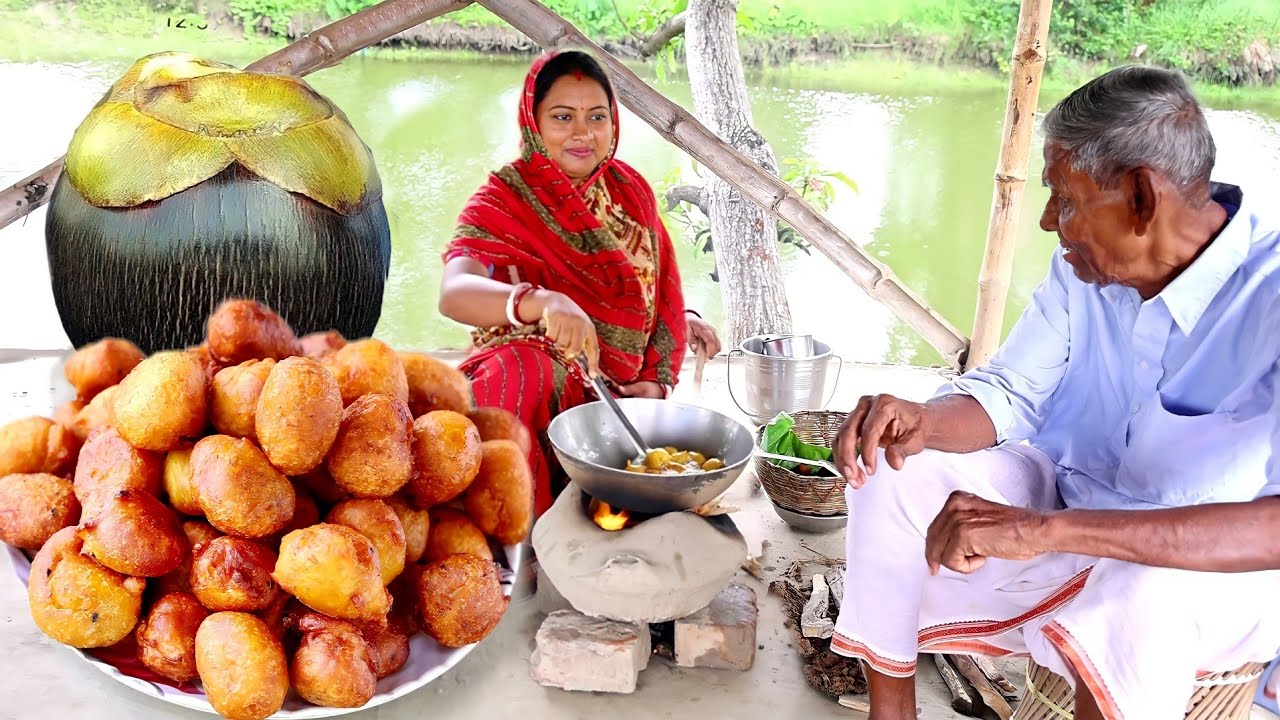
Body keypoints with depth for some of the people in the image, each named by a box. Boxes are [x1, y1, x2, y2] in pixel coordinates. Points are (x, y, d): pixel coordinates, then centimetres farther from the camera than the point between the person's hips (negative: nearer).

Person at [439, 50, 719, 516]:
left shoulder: (630, 191, 8)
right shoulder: (502, 202, -9)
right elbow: (454, 293, -29)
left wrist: (657, 383, 5)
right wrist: (543, 302, -49)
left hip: (622, 394, 5)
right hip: (535, 384, -4)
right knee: (518, 370, -39)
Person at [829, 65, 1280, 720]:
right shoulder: (1084, 268, -8)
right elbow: (1009, 394, -2)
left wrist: (1048, 530, -47)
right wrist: (925, 420, -26)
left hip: (1222, 562, -5)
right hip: (1069, 498, 6)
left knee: (1140, 593, -39)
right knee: (893, 472, -12)